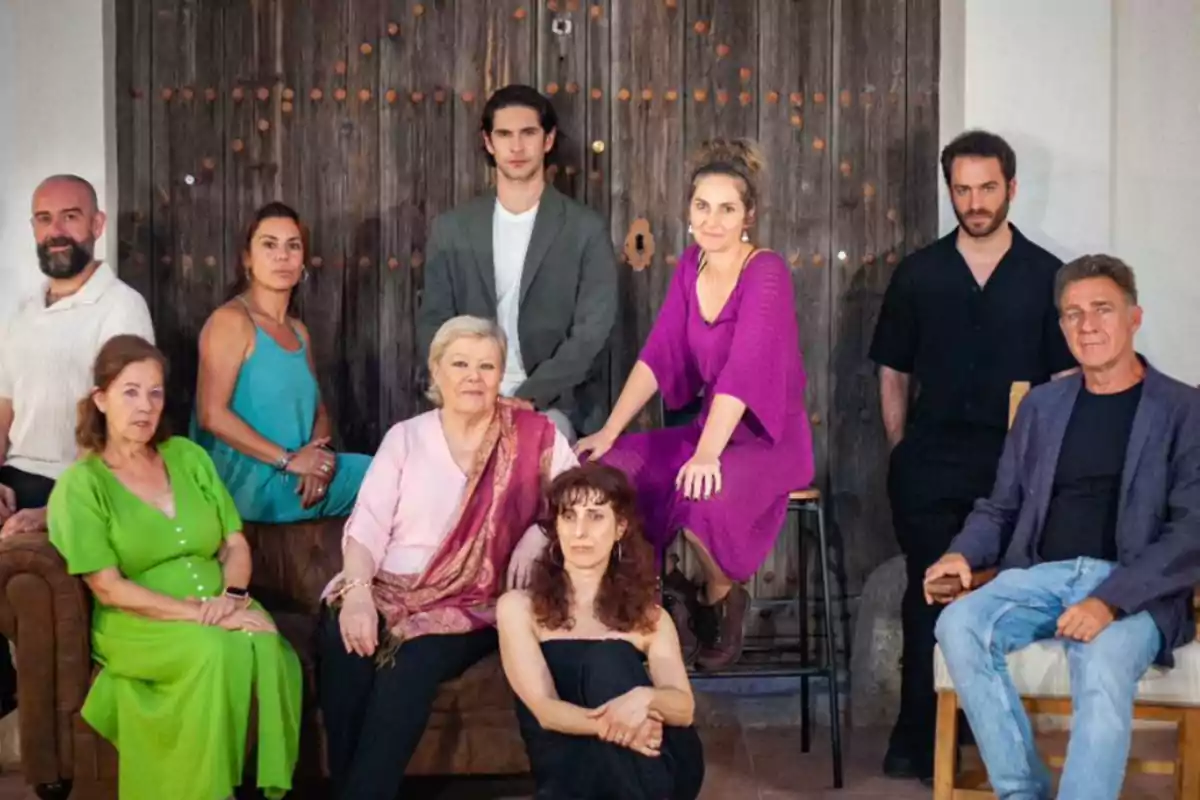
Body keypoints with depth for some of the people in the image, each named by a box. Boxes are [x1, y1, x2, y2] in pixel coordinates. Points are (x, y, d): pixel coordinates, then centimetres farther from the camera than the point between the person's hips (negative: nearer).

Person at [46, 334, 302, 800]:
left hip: (219, 614, 4)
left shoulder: (189, 457, 14)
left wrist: (231, 598, -10)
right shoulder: (80, 485, -1)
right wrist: (200, 614, -18)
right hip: (137, 624, -3)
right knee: (217, 653, -36)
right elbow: (109, 589, -9)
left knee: (265, 646, -31)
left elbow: (236, 545, 12)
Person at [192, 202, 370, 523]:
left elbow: (318, 411, 15)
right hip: (248, 479, -7)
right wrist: (288, 459, -18)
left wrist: (315, 459, -7)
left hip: (297, 478, 7)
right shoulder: (231, 320, -7)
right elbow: (212, 415, -17)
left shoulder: (299, 332, 16)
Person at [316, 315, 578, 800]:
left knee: (412, 664, -32)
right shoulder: (405, 437, 10)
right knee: (344, 642, -30)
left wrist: (541, 532, -15)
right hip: (389, 592, 2)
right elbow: (367, 525, 1)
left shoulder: (533, 436, 5)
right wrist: (358, 591, -18)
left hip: (469, 605, -2)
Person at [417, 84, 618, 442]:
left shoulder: (585, 228, 2)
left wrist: (529, 397, -15)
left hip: (554, 404, -2)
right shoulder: (451, 228, 9)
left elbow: (592, 329, -5)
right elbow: (433, 322, 8)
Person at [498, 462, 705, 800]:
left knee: (607, 659, -24)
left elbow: (685, 708, -2)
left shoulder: (650, 616, 16)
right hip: (572, 770, -2)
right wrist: (613, 726, -29)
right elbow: (545, 710, -7)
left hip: (657, 769, 2)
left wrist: (645, 697, -27)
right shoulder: (520, 607, 7)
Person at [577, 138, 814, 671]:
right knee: (608, 471, -14)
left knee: (702, 496, -35)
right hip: (710, 428, 7)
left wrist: (707, 454, -40)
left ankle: (722, 602, -5)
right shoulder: (690, 267, 4)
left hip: (771, 437, -7)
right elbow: (657, 355, 2)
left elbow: (742, 368, -29)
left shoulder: (767, 272, -17)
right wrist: (608, 433, -6)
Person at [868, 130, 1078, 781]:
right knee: (928, 602, 1)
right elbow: (893, 373, 9)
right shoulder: (917, 274, 6)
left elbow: (1065, 379, 4)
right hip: (930, 468, 0)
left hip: (1014, 468, 0)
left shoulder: (1045, 276, 3)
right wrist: (902, 452, 3)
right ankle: (918, 739, 11)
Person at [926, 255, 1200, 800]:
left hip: (1136, 589, -4)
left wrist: (1112, 599, -20)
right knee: (958, 624, -26)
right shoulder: (1041, 404, 18)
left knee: (1103, 665, -36)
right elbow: (1002, 507, 21)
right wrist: (964, 553, -2)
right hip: (1041, 575, 4)